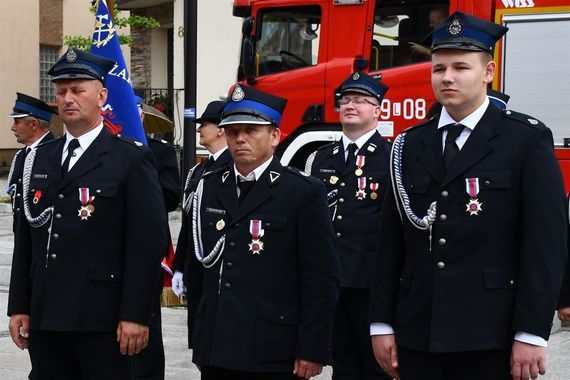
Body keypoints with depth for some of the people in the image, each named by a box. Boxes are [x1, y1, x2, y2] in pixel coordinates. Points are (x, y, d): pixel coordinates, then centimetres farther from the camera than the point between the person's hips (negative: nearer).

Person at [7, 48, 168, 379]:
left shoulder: (132, 158, -3)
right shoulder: (40, 159, 14)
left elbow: (149, 240, -8)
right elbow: (26, 237, 15)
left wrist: (135, 314, -13)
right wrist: (19, 307, 10)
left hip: (102, 322, -5)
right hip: (44, 320, 5)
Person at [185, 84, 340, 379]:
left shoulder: (304, 193, -4)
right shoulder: (208, 189, 11)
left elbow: (321, 278, -7)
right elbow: (197, 268, 14)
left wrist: (312, 350, -10)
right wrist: (198, 340, 12)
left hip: (274, 356, -4)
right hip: (216, 353, 4)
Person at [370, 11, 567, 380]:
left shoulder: (528, 138, -1)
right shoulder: (410, 145, 11)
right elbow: (391, 243, 10)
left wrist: (532, 334, -12)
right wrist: (382, 324, 6)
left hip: (491, 337, -4)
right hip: (417, 336, 4)